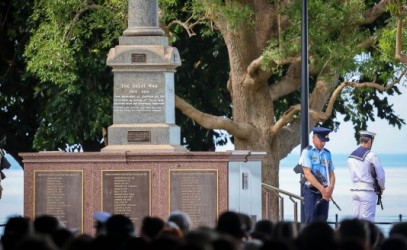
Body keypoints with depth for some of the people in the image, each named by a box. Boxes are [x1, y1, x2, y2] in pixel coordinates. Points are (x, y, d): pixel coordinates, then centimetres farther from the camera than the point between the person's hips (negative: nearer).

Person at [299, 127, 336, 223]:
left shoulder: (327, 153, 13)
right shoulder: (307, 152, -3)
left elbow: (331, 174, 14)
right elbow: (308, 174, -11)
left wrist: (330, 188, -8)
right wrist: (322, 189, -15)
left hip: (325, 192, 5)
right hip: (311, 191, -5)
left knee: (322, 220, 4)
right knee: (310, 219, -11)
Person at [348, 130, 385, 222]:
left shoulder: (351, 157, 9)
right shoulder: (371, 156, -11)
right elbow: (380, 175, -7)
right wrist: (381, 187, 10)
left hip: (355, 190, 6)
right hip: (368, 191, -6)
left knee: (356, 218, 6)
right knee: (367, 220, -5)